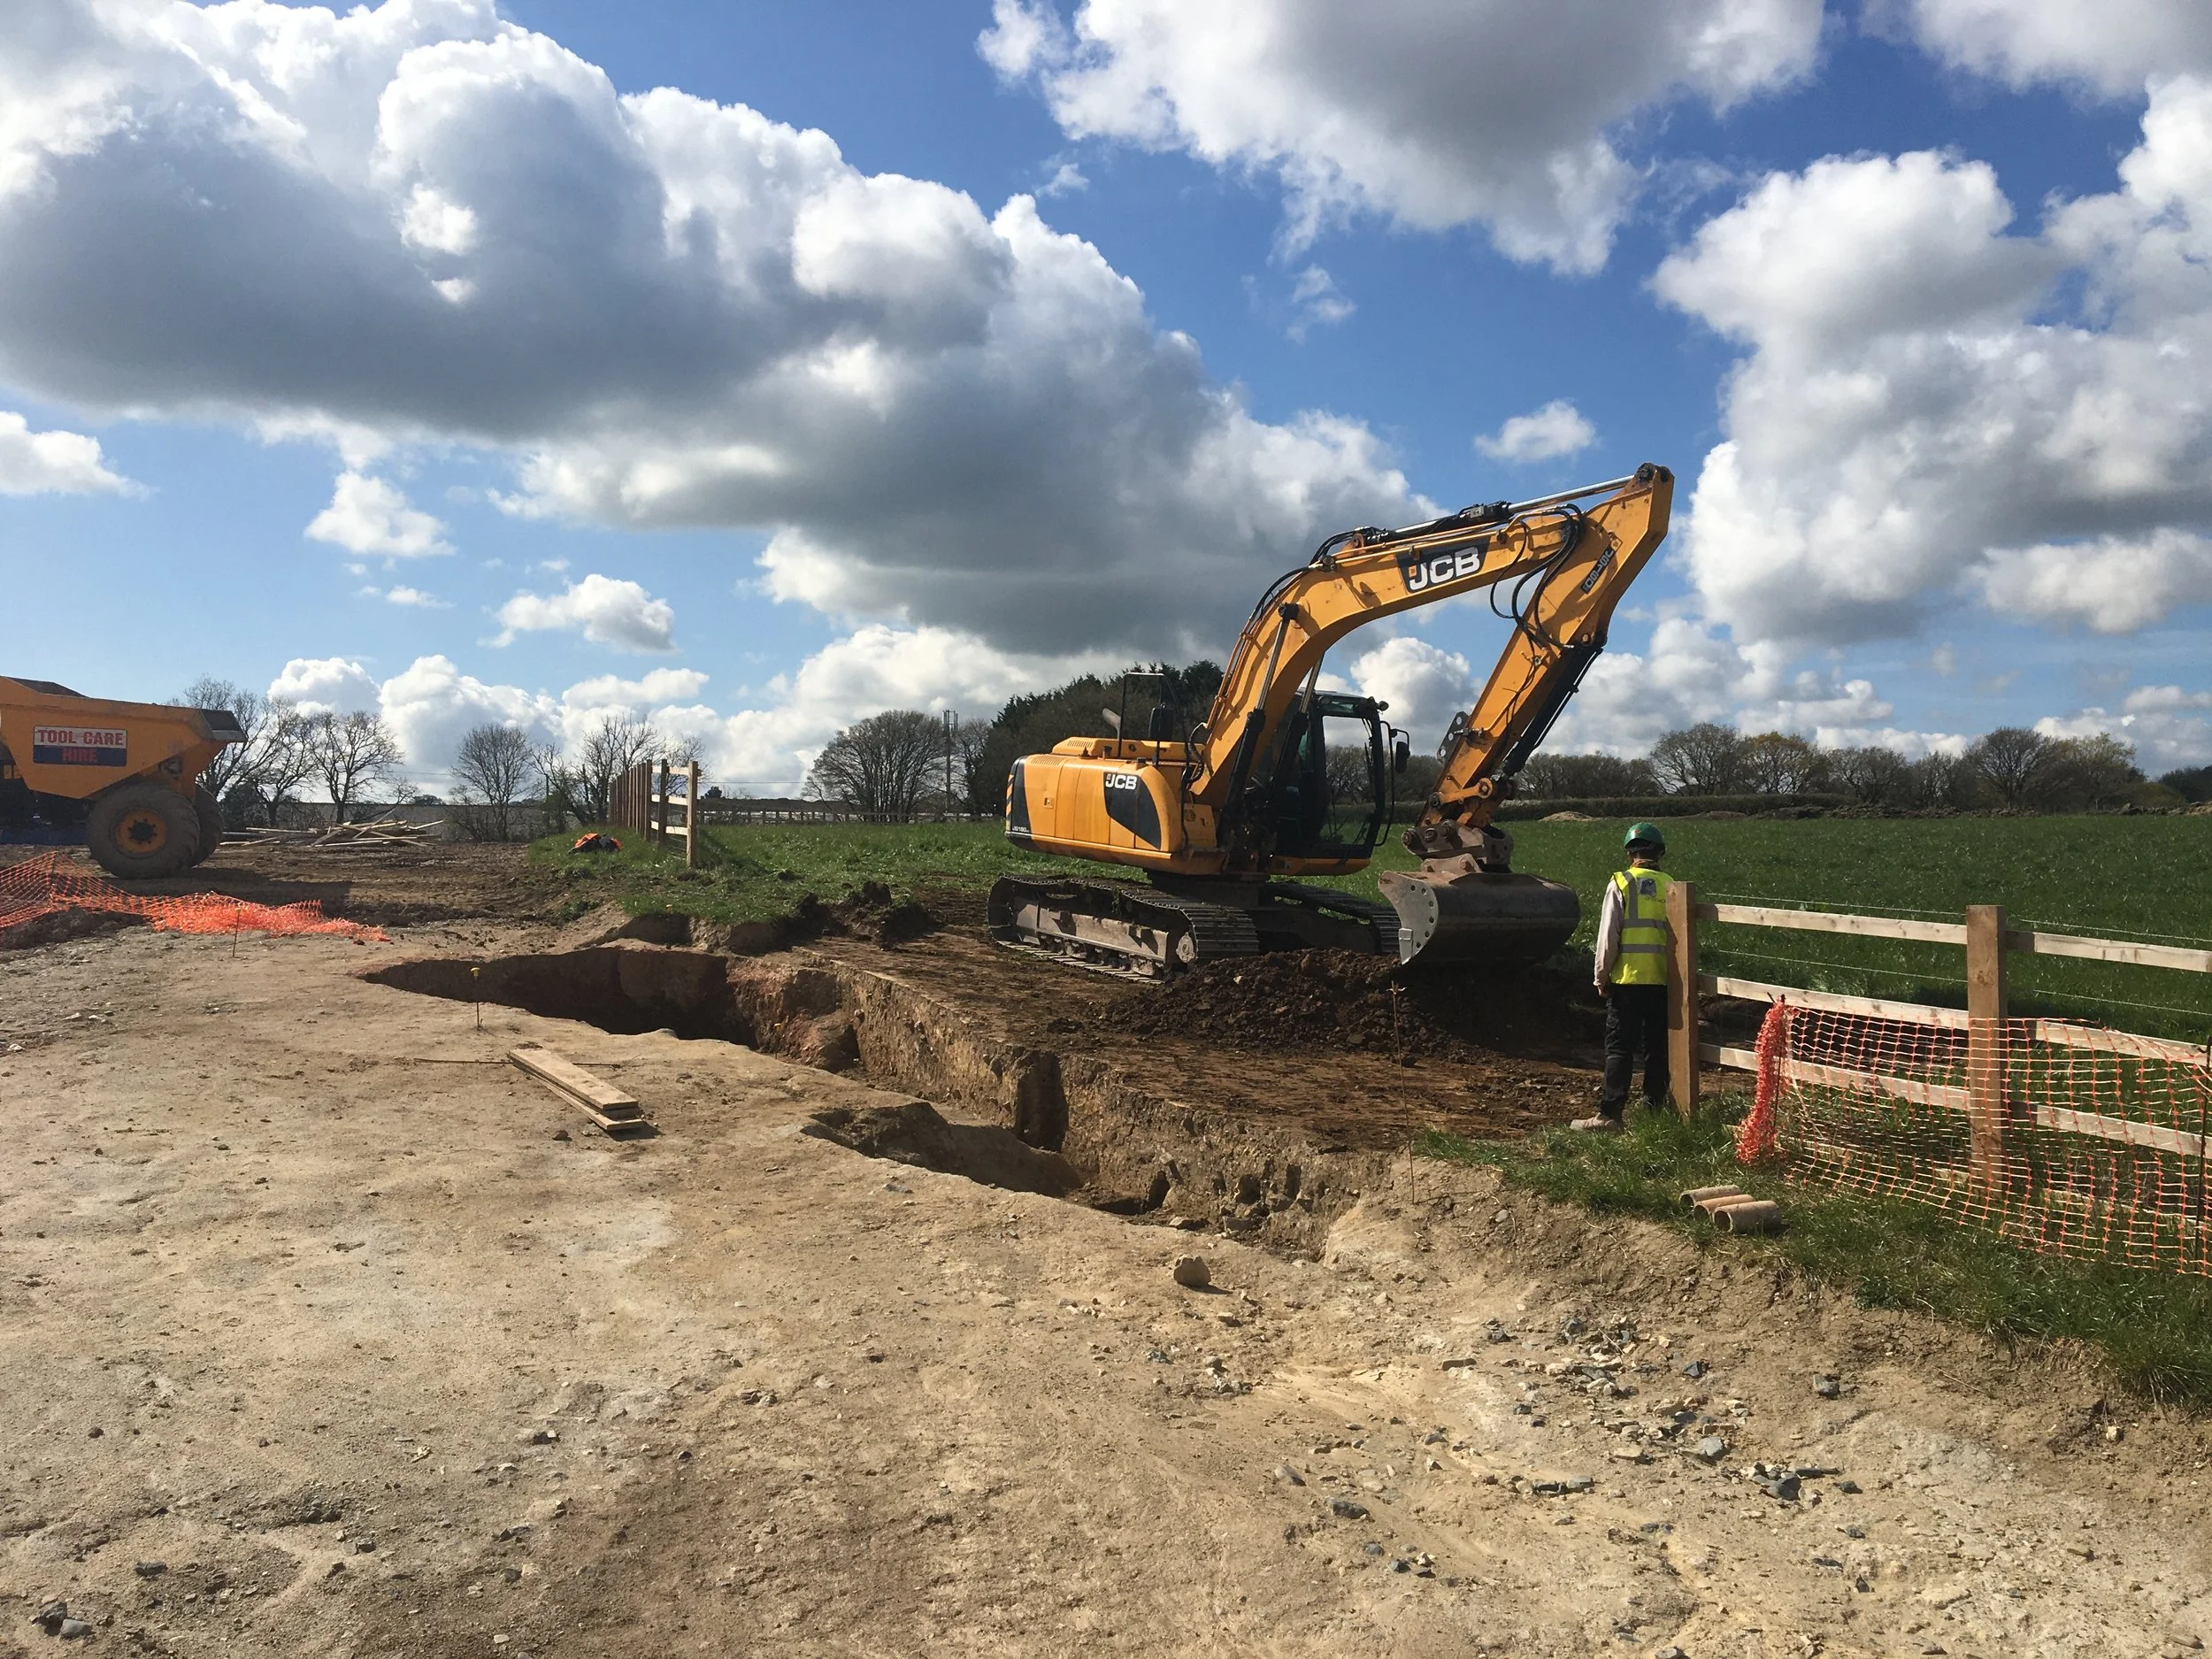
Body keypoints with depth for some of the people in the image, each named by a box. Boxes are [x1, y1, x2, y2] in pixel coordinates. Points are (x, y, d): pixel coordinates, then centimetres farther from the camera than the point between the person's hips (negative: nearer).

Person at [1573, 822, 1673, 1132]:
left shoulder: (1620, 884, -5)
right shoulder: (1670, 886, 5)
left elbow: (1608, 936, -6)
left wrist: (1602, 976, 3)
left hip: (1627, 978, -3)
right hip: (1662, 979, 3)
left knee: (1619, 1048, -2)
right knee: (1657, 1047, 12)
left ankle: (1609, 1114, -4)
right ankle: (1654, 1108, 15)